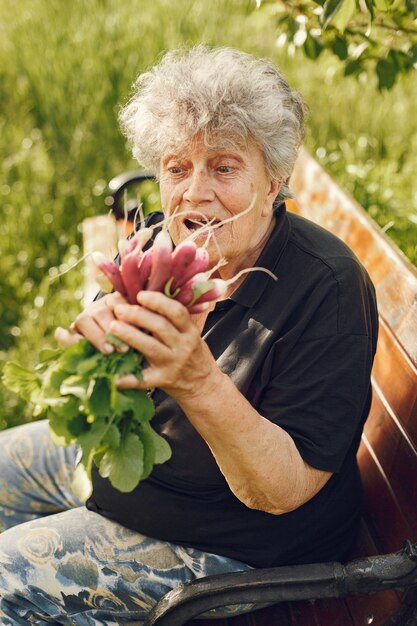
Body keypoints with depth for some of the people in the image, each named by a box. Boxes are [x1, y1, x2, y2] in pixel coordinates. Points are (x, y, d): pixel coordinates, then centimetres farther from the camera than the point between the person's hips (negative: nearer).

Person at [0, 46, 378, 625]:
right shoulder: (162, 242, -9)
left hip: (227, 539, -7)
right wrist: (96, 335, -31)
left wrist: (199, 381, -46)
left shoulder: (327, 290, -28)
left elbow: (284, 490, -29)